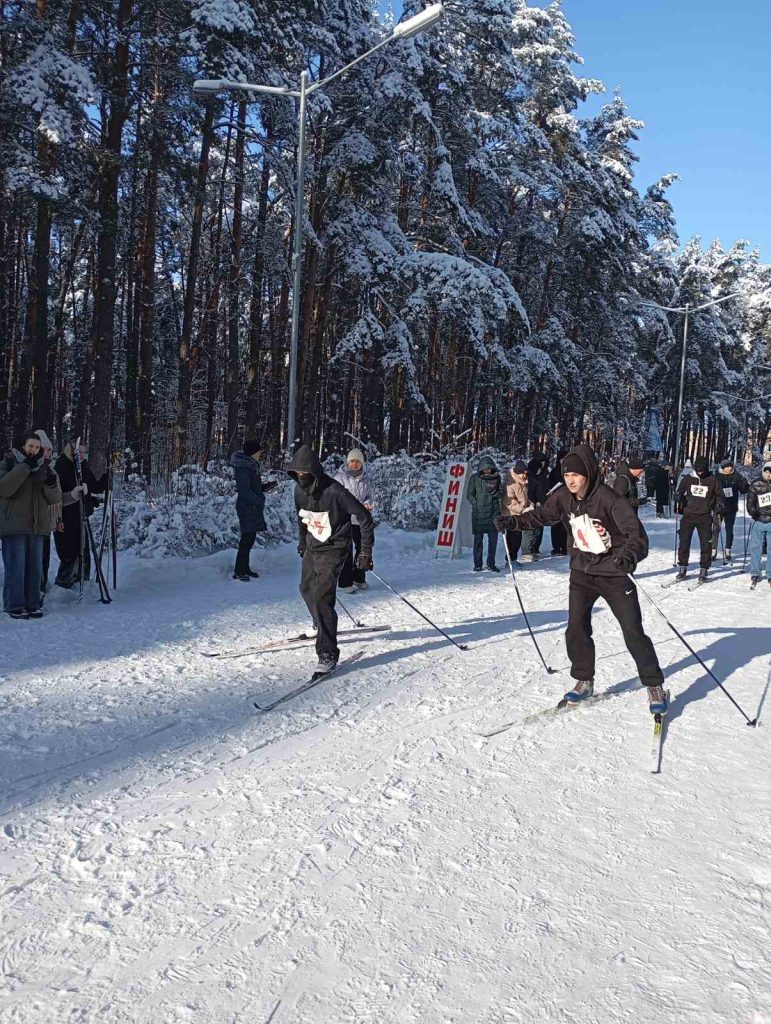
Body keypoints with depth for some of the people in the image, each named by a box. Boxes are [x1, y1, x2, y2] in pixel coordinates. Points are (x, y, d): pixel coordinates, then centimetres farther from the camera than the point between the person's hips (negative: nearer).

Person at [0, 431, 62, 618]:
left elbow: (55, 499, 8)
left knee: (35, 567, 8)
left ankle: (32, 604, 16)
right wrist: (25, 466, -20)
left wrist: (51, 483, -13)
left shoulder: (44, 467, 13)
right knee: (16, 566, -6)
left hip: (37, 526, 4)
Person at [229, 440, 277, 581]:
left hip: (253, 507, 10)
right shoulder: (244, 468, -18)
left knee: (249, 538, 15)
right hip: (247, 508, -10)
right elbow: (244, 490, -23)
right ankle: (238, 572, -2)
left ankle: (244, 568, 24)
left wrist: (266, 486, 6)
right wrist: (259, 501, -19)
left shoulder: (251, 465, 13)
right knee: (247, 539, -7)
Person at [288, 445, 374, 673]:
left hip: (333, 550, -8)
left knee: (322, 598, -18)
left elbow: (365, 518, -19)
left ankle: (328, 653, -13)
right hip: (312, 547, 8)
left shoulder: (334, 491, -25)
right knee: (306, 589, 22)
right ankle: (321, 626, 50)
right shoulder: (300, 490, -4)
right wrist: (303, 540, 28)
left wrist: (366, 551, -19)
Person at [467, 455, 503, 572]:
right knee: (478, 539, 1)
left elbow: (501, 493, 11)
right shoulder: (475, 478, 1)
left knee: (493, 538, 3)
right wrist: (476, 505, -10)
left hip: (493, 512, 2)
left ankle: (491, 563, 13)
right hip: (478, 513, -2)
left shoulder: (496, 478, 7)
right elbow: (469, 494, 3)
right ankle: (478, 564, 9)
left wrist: (494, 493, -10)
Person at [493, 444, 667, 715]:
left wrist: (629, 555, -48)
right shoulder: (563, 497, -6)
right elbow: (541, 515, 10)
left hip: (613, 573, -5)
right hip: (581, 573, 5)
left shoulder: (609, 499, -23)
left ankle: (655, 686, 14)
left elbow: (636, 533, -28)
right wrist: (513, 522, -5)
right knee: (576, 630, 4)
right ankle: (584, 681, 23)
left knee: (633, 632, -2)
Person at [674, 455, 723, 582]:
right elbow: (679, 492, 16)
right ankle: (682, 567, 13)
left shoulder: (712, 480, 1)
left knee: (706, 544, -2)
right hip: (688, 514, 1)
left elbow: (719, 495, 11)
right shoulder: (688, 479, 4)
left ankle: (703, 569, 8)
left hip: (705, 517, -1)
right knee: (684, 542, 3)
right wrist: (679, 501, -2)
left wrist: (719, 505, -6)